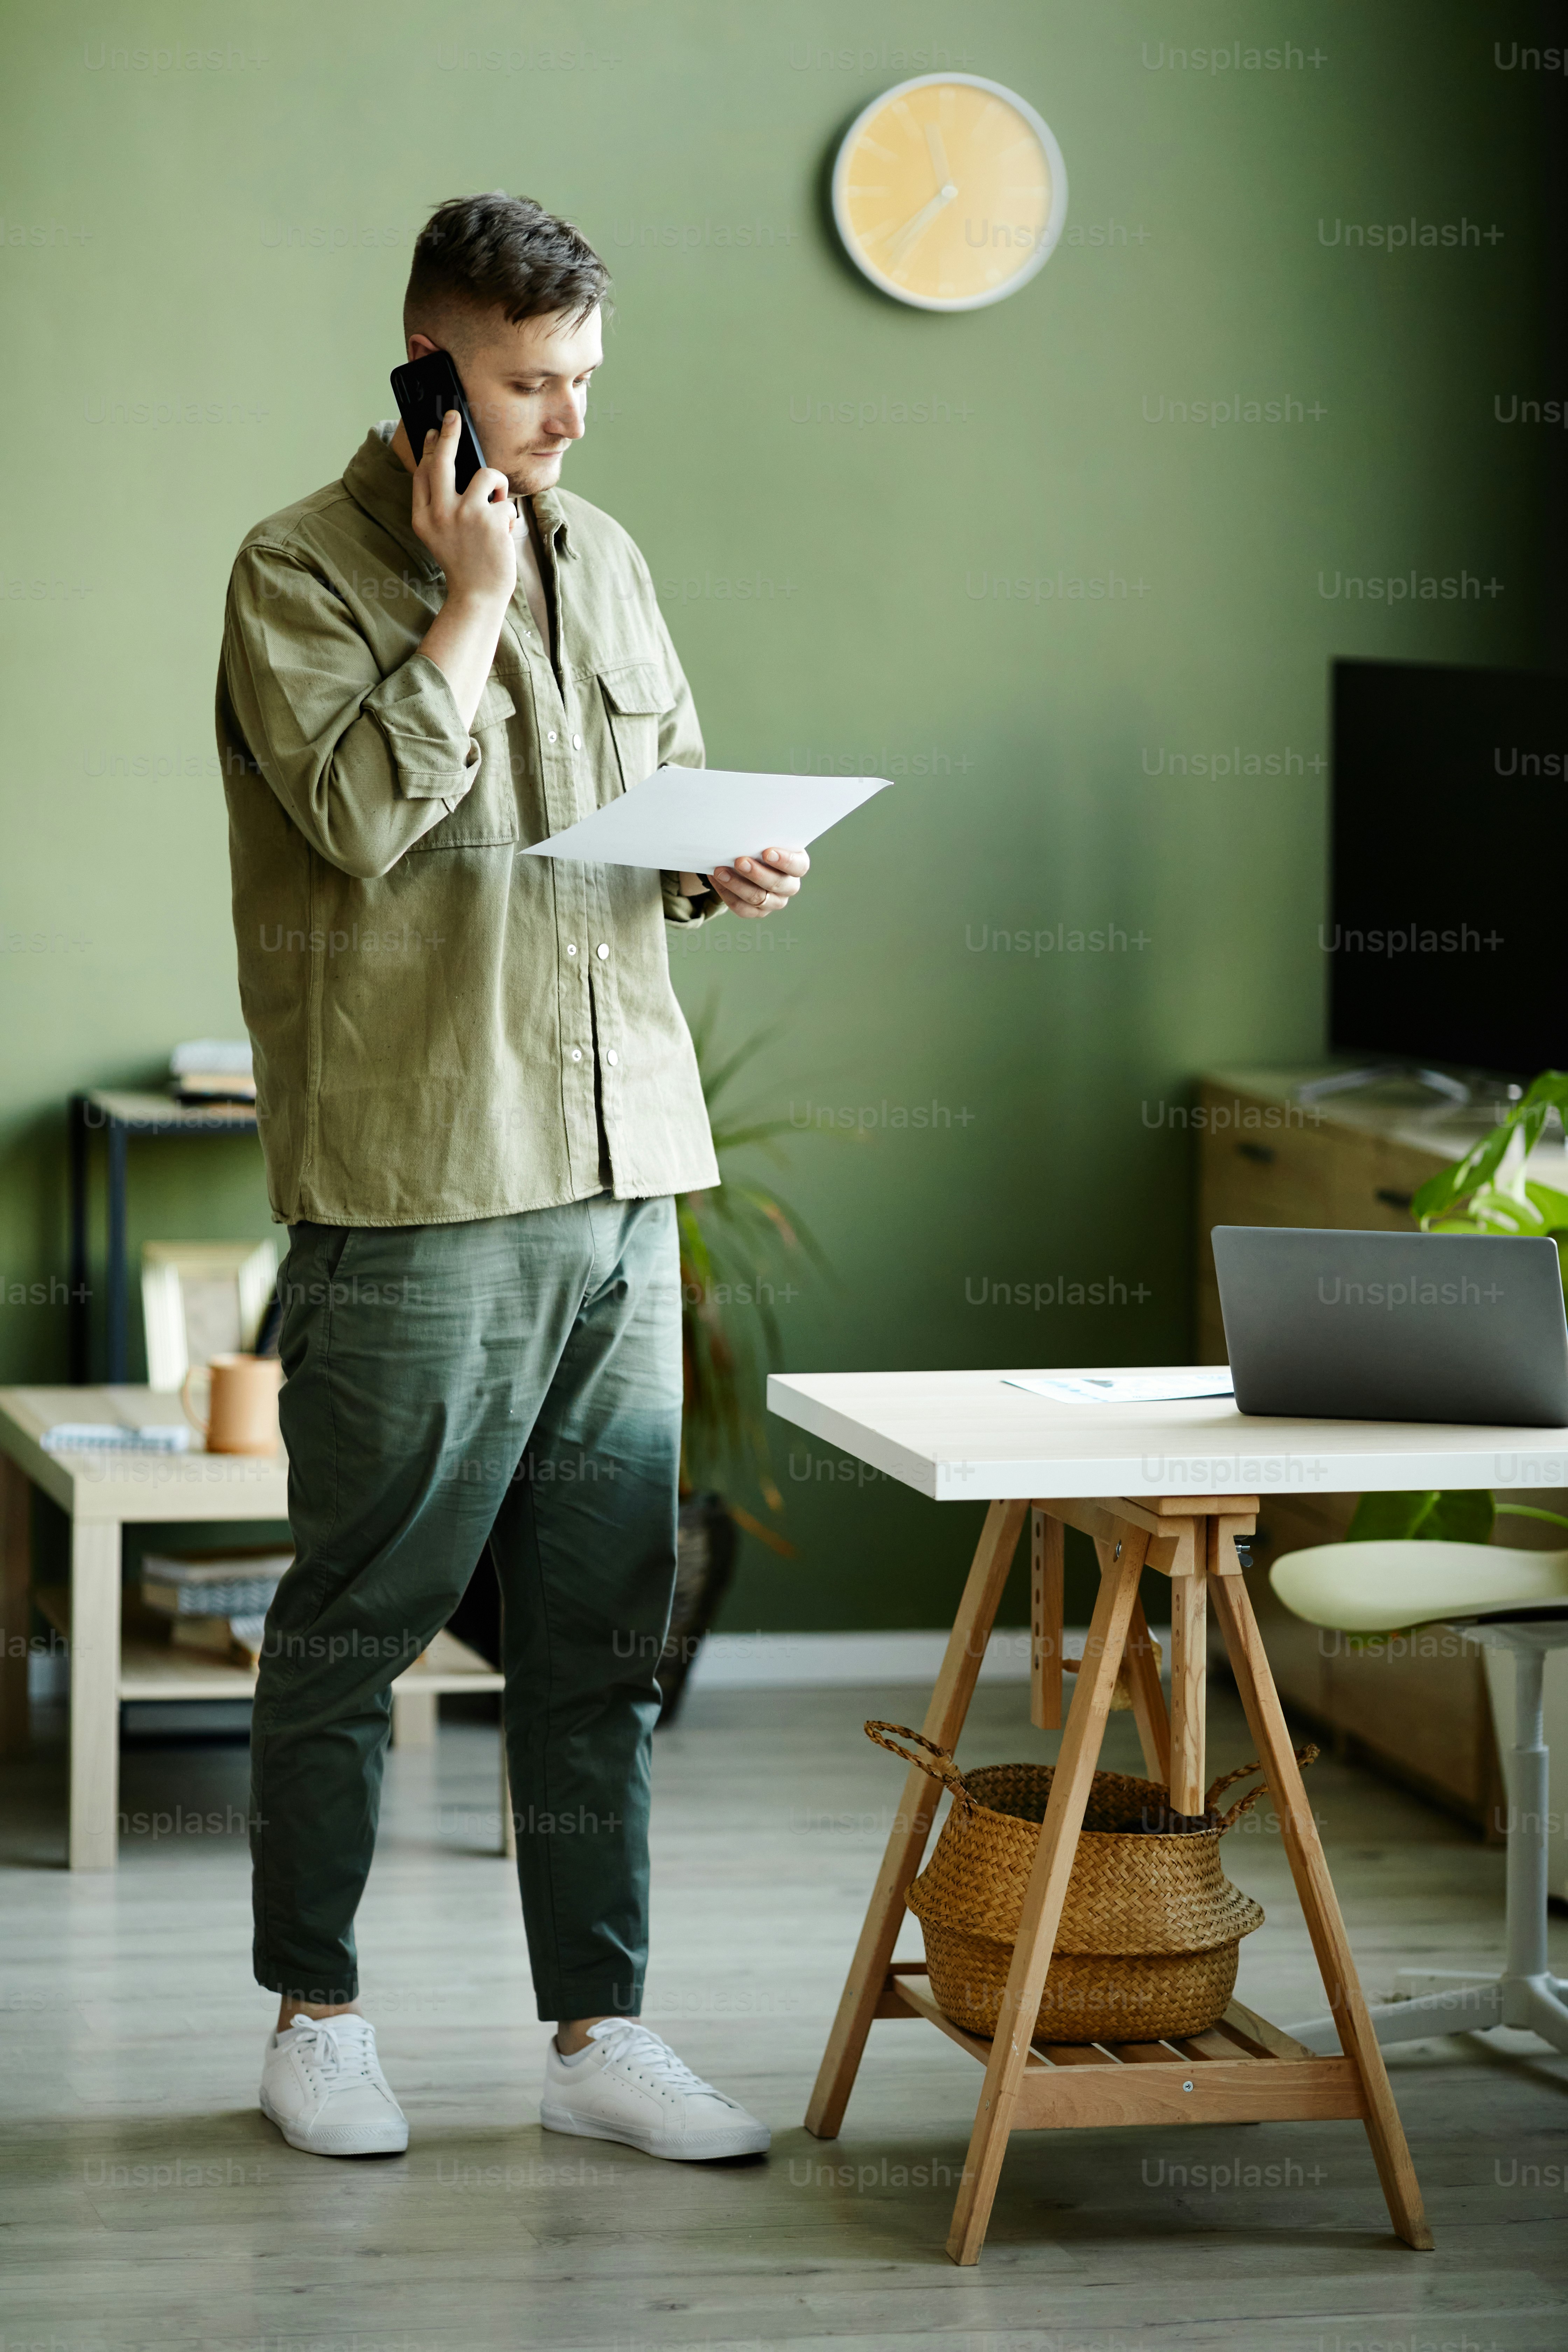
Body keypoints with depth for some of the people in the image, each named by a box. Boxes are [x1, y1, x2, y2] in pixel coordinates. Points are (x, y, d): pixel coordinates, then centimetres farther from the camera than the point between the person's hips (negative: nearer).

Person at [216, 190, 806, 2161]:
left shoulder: (601, 559, 15)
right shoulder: (302, 571, -5)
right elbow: (365, 812, -19)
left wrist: (728, 864, 4)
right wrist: (469, 600, -13)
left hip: (620, 1177, 6)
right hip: (413, 1186, -6)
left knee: (601, 1629, 8)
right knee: (358, 1618, 3)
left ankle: (597, 2034, 15)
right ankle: (316, 2018, 17)